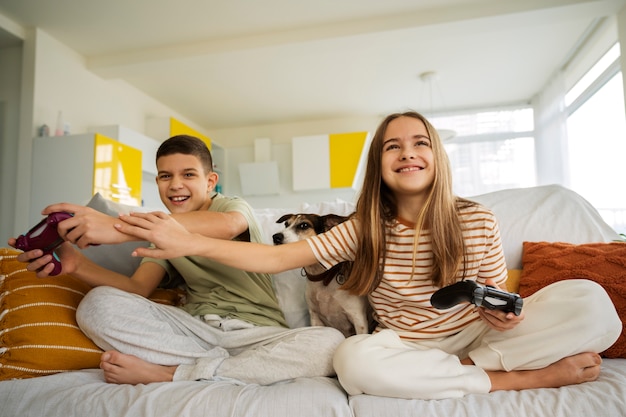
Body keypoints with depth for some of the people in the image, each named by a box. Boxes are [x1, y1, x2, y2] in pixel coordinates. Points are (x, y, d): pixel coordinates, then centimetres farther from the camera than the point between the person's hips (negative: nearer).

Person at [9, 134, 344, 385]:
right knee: (98, 303, -18)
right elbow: (138, 288, 0)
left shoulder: (233, 206, 1)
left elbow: (227, 225, -26)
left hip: (257, 332, -2)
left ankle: (168, 373, -25)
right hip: (196, 329, 3)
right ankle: (229, 366, -22)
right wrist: (77, 264, -19)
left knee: (328, 343, -34)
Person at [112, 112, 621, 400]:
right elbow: (280, 257, -11)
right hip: (406, 349, 1)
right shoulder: (364, 231, -5)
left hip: (473, 337, 0)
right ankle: (531, 376, -21)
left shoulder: (478, 222, -5)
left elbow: (498, 298, 7)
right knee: (354, 360, -37)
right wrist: (192, 243, -22)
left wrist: (498, 313, -20)